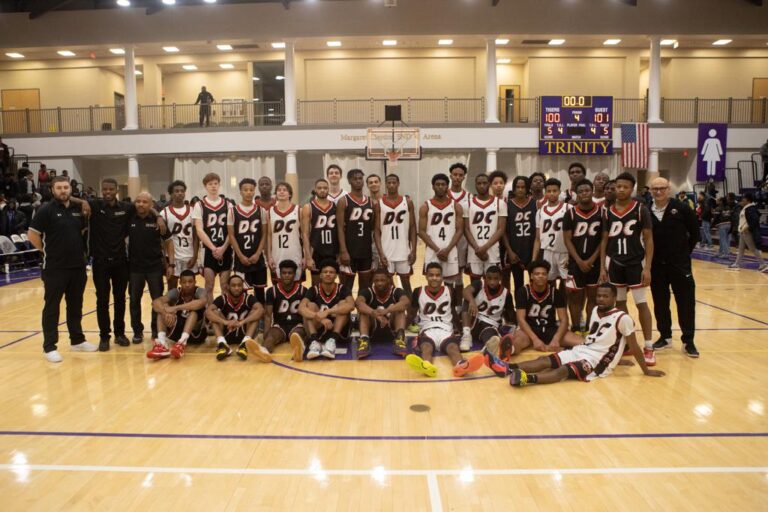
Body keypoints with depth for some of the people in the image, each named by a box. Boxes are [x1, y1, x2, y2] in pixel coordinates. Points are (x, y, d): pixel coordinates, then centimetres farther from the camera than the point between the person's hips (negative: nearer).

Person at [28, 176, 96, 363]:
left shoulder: (78, 209, 7)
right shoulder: (46, 210, -8)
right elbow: (32, 234, -9)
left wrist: (81, 250, 10)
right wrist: (47, 251, -4)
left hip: (78, 266, 5)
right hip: (54, 268, -5)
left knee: (75, 306, 14)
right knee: (52, 307, 2)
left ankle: (77, 340, 26)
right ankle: (49, 347, 8)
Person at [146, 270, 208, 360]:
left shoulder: (200, 291, -12)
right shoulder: (175, 292, -3)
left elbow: (202, 302, -37)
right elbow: (155, 302, -20)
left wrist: (176, 308, -40)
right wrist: (166, 312, -41)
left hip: (196, 333, -3)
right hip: (177, 332, 3)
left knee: (195, 307, -29)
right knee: (162, 306, -17)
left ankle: (182, 342, -45)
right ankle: (162, 343, -35)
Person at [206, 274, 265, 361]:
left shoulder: (249, 298, -13)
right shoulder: (222, 298, -11)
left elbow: (261, 310, -33)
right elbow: (207, 312, -28)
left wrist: (242, 322, -45)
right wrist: (225, 322, -44)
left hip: (244, 334, -1)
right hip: (226, 335, 1)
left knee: (255, 312, -23)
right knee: (215, 312, -20)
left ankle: (245, 343, -39)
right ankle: (222, 344, -37)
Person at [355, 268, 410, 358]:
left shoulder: (396, 291, -8)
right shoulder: (368, 292, -7)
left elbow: (406, 302, -32)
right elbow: (358, 302, -31)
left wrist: (385, 311, -47)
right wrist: (375, 313, -49)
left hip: (392, 331, 0)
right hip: (372, 332, 0)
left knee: (399, 307, -22)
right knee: (365, 309, -24)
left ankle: (399, 339, -39)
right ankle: (364, 340, -42)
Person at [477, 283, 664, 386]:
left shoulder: (622, 318, -11)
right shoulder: (595, 310, 12)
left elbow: (634, 346, -6)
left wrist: (646, 371, -2)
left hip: (597, 361, -7)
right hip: (581, 350, 7)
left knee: (563, 371, -32)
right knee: (546, 360, -13)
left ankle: (527, 378, -55)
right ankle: (507, 368, -28)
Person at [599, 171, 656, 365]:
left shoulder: (641, 209, -7)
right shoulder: (608, 212, 4)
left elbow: (649, 240, -7)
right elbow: (604, 241, 8)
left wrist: (647, 267, -13)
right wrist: (602, 267, 3)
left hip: (636, 262, -4)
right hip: (614, 263, 4)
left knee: (642, 303, -1)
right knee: (619, 303, 11)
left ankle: (648, 347, 6)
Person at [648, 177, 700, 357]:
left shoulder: (681, 209, -6)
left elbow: (695, 233, 2)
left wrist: (686, 252, 3)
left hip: (680, 263, -2)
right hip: (656, 264, 2)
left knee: (686, 302, 2)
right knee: (660, 303, 11)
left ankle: (688, 341, 12)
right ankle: (665, 337, 25)